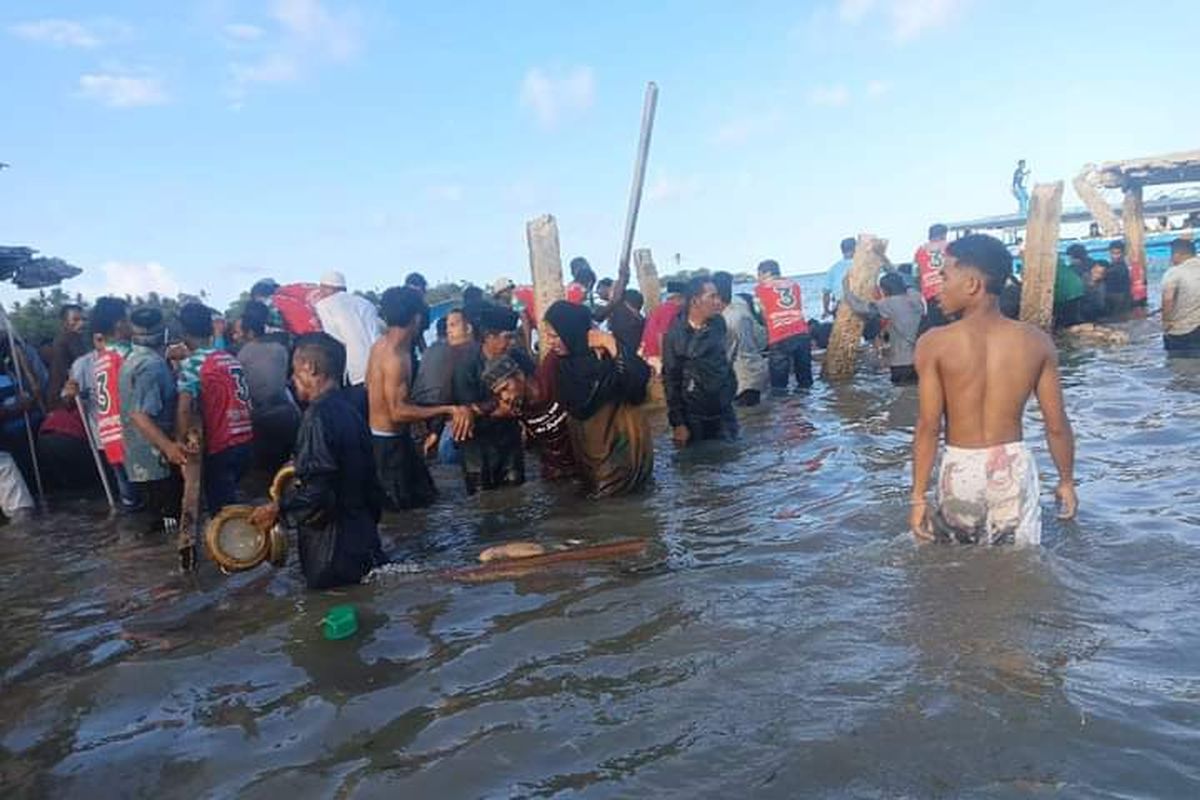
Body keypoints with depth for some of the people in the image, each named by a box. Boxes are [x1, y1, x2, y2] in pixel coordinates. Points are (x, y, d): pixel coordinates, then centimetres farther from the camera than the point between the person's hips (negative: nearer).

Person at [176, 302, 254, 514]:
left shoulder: (192, 364, -10)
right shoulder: (231, 359, 10)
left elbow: (184, 410, -20)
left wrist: (182, 444, -16)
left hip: (220, 446, -6)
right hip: (247, 440, 6)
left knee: (221, 509, 5)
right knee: (230, 501, 23)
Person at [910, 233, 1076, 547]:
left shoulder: (934, 344, -12)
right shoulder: (1037, 342, -4)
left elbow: (928, 426, -12)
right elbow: (1056, 425, 0)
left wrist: (918, 497, -6)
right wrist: (1066, 481, 15)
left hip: (961, 468, -2)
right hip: (1015, 466, 2)